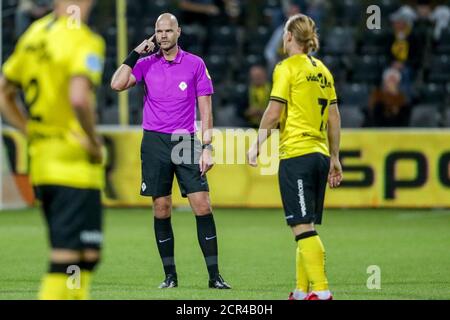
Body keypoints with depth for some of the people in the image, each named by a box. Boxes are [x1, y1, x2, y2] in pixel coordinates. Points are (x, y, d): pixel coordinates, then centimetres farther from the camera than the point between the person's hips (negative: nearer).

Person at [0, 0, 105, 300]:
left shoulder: (33, 35, 11)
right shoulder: (84, 42, -14)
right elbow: (79, 98, -30)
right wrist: (93, 141, -16)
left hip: (41, 160, 8)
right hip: (75, 164, -8)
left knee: (86, 256, 17)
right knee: (71, 258, -6)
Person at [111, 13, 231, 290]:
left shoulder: (195, 64, 3)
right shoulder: (146, 64, 6)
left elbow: (205, 108, 3)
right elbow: (117, 84, -7)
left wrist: (207, 148, -4)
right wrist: (135, 54, -6)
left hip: (186, 142, -1)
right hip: (155, 142, 1)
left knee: (203, 206, -9)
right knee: (161, 210, 1)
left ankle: (214, 275, -6)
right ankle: (170, 275, 9)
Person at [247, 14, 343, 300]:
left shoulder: (288, 68, -6)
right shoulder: (322, 70, 13)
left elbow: (273, 114, -10)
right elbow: (334, 118, 15)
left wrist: (257, 144, 2)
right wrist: (335, 158, 21)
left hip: (296, 154, -7)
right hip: (320, 154, 7)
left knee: (303, 227, -9)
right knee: (307, 228, 13)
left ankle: (321, 290, -16)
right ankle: (303, 291, 16)